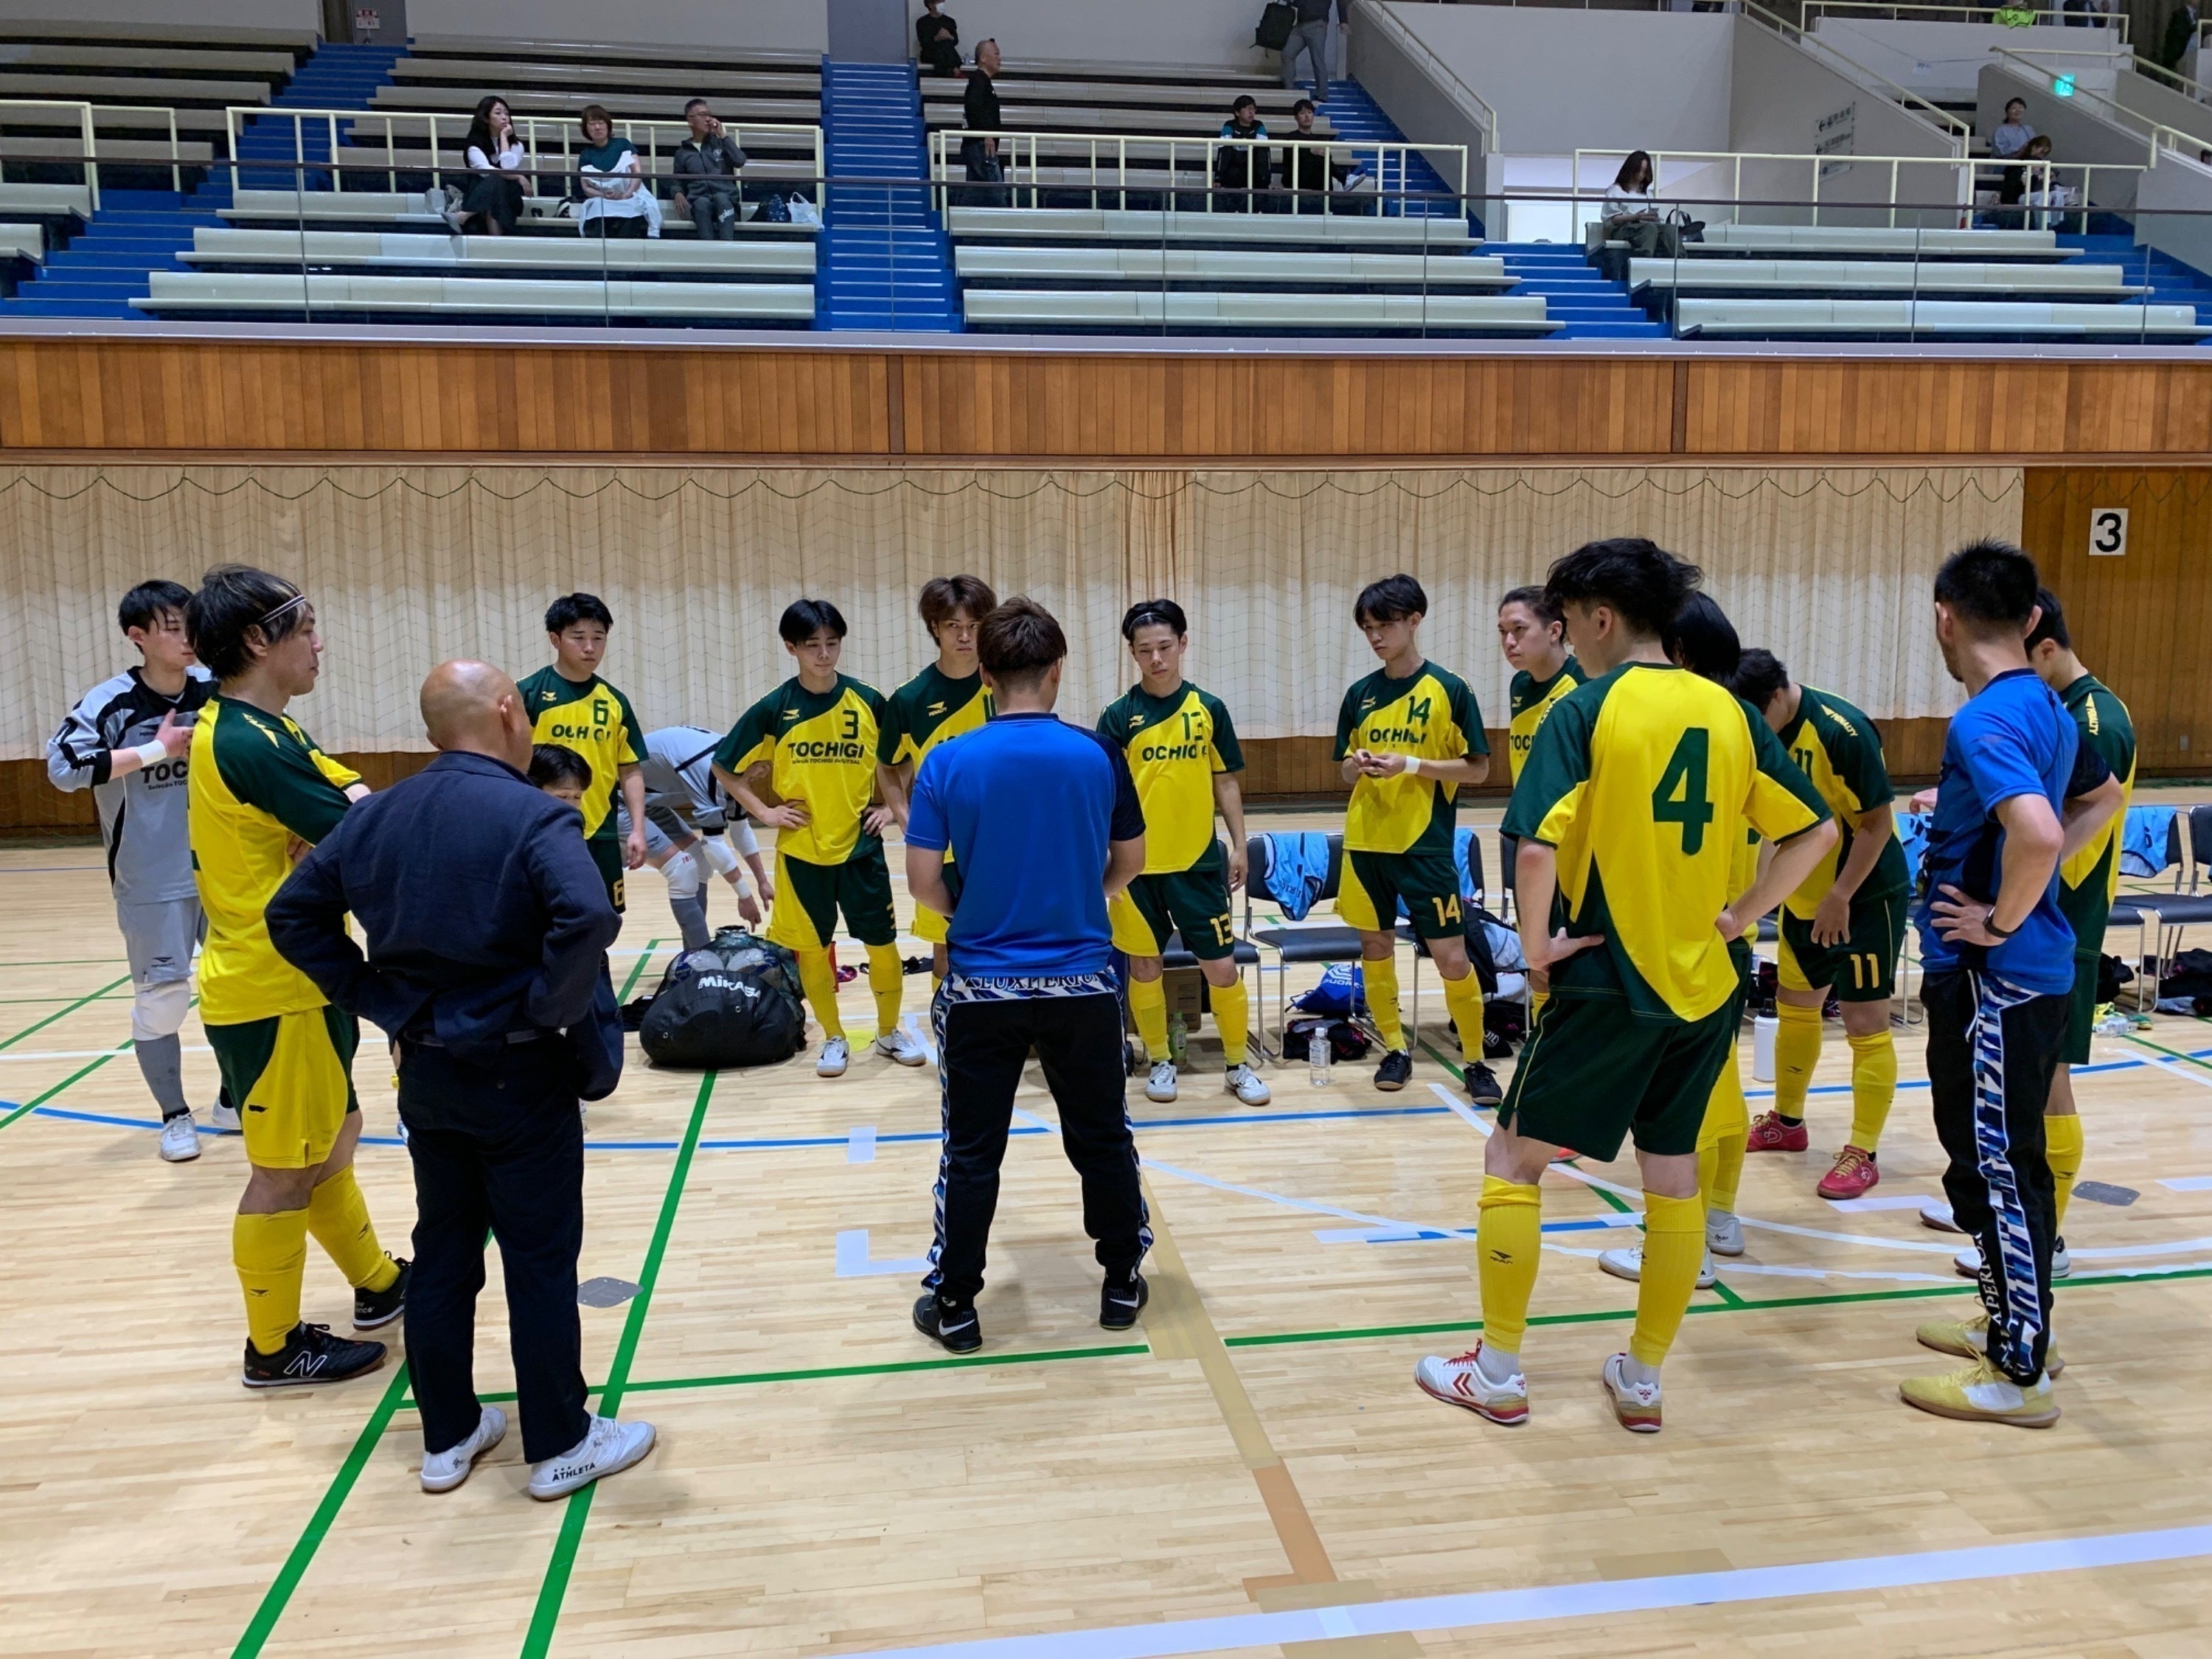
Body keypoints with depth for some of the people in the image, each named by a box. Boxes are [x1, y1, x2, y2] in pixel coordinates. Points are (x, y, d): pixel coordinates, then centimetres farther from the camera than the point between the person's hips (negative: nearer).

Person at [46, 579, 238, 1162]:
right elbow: (63, 766, -22)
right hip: (152, 882, -4)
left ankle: (233, 1101, 29)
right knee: (162, 995, 2)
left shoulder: (215, 689, -3)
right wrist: (155, 750, -22)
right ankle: (175, 1117, 20)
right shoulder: (112, 701, -14)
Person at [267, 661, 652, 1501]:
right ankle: (560, 1445, 20)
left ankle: (448, 1437, 31)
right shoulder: (533, 816, -18)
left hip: (424, 1071, 6)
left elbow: (293, 915, 7)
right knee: (541, 1263, 6)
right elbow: (588, 918, -34)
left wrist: (376, 999, 5)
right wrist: (551, 1009, -18)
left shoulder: (373, 815, 3)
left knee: (442, 1254, 18)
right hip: (518, 1077, -6)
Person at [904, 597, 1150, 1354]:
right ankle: (1122, 1282, 30)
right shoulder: (1100, 755, -6)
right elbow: (1128, 864, 5)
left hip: (981, 986, -1)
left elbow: (923, 882, -7)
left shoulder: (948, 762, -9)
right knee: (1101, 1139, 17)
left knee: (972, 1151, 11)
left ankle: (954, 1304, 21)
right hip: (1082, 982, 1)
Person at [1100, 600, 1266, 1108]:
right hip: (1139, 865, -1)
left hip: (1199, 862, 1)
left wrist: (1238, 846, 6)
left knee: (1222, 967, 3)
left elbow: (1226, 783, 8)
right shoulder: (1119, 716, -4)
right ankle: (1160, 1062, 27)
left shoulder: (1209, 708, 2)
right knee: (1144, 966, 9)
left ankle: (1238, 1065, 21)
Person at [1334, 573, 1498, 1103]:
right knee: (1375, 947, 10)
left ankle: (1476, 1062, 13)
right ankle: (1395, 1050, 25)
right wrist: (1358, 764, -11)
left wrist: (1411, 764, -18)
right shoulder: (1360, 694, 6)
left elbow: (1477, 769, -6)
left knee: (1451, 956, -2)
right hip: (1365, 842, 4)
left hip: (1426, 845, -4)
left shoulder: (1449, 689, -6)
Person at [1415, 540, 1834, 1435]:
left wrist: (1537, 944, -10)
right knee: (1674, 1177, 14)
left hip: (1609, 985, -6)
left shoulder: (1588, 708, -12)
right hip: (1703, 986, 6)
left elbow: (1537, 848, -23)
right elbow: (1815, 830, 9)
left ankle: (1499, 1372, 16)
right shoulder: (1729, 711, 5)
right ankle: (1641, 1380, 26)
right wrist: (1738, 916, 11)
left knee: (1512, 1160, 8)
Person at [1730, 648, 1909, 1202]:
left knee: (1866, 1022, -2)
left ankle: (1863, 1154, 9)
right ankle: (1787, 1122, 35)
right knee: (1794, 1007, 18)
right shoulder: (1760, 733, -6)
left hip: (1865, 896, -7)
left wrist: (1841, 896, -21)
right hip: (1803, 897, 7)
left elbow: (1877, 823, -20)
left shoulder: (1843, 731, -25)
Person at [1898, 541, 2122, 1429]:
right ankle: (2014, 1322, 33)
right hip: (2032, 972, 9)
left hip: (1995, 977, -9)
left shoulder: (1985, 721, -20)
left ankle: (2019, 1375, 11)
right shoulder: (2048, 708, 9)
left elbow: (2039, 831, -36)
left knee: (1994, 1166, 0)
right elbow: (2101, 797, 28)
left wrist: (2000, 920, -21)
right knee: (2003, 1156, 20)